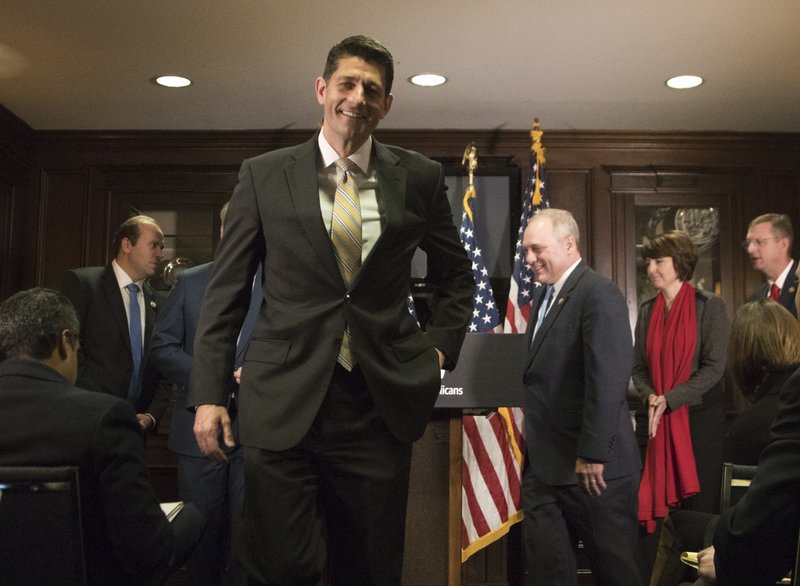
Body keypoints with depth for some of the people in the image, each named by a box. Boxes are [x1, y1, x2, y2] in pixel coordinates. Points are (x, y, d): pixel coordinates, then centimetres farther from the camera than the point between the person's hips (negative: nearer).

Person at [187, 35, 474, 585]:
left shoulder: (421, 178, 5)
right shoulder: (264, 175, 3)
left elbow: (456, 277, 19)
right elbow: (226, 291, 4)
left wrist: (440, 349, 6)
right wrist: (209, 394, -1)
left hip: (379, 404, 2)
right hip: (284, 405, -1)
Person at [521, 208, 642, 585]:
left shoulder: (598, 294, -15)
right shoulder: (543, 295, 14)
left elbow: (607, 381, -22)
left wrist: (592, 456, -21)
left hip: (592, 467, -8)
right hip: (545, 463, 8)